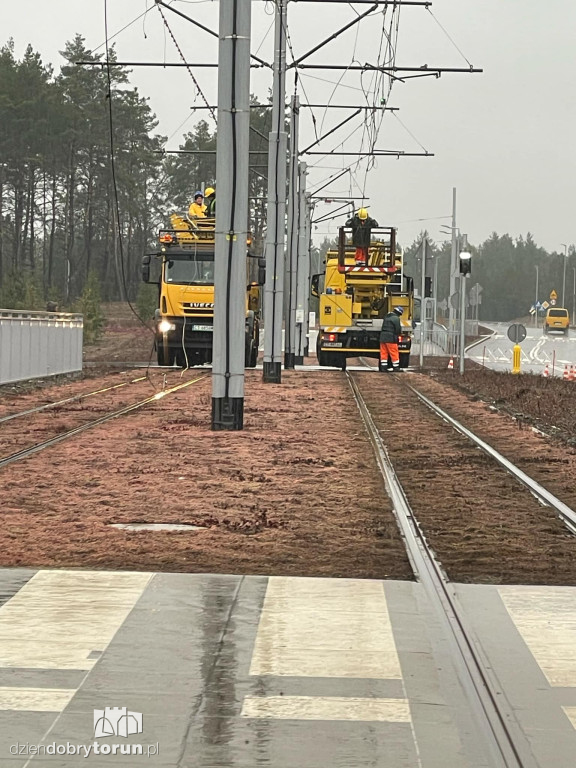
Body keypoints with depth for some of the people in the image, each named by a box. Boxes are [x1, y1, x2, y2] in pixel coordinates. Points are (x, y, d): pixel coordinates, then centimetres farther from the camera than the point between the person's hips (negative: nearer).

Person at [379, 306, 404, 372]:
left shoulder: (386, 317, 15)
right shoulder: (396, 318, -10)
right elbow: (398, 330, -10)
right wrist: (397, 335, 10)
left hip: (383, 337, 7)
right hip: (391, 339, -7)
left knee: (383, 353, 9)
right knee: (394, 354, 0)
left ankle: (383, 367, 9)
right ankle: (396, 367, 1)